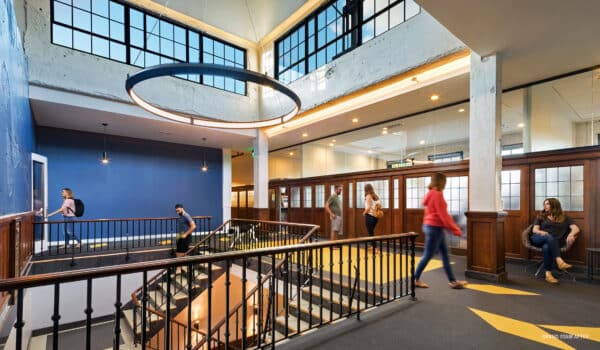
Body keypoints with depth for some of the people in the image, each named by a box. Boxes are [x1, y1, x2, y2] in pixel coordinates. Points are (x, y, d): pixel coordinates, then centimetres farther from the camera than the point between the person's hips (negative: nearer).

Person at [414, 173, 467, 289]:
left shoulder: (432, 193, 12)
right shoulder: (437, 194, -18)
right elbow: (443, 215, -20)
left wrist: (453, 227, 15)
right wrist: (455, 229, -12)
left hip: (433, 227, 10)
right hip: (434, 227, -10)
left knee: (445, 254, 14)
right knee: (428, 255, 0)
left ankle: (452, 281, 23)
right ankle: (415, 279, 10)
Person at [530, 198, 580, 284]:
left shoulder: (564, 218, 20)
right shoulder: (541, 216, 21)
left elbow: (576, 228, 6)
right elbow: (534, 230, 8)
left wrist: (571, 234, -16)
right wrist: (542, 232, -15)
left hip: (553, 242, 0)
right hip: (538, 239, 0)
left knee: (546, 247, -39)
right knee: (549, 237, -38)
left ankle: (548, 274, -40)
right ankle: (559, 261, -49)